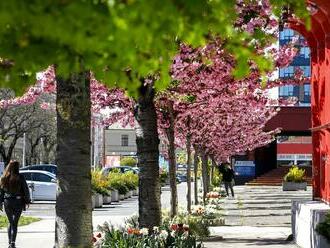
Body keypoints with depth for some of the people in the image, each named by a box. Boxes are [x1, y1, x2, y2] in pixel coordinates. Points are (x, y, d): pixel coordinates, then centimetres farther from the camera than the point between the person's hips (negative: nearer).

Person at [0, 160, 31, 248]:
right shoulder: (20, 178, -10)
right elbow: (26, 190, -5)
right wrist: (27, 201, 7)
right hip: (18, 202, -3)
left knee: (11, 223, 17)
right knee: (15, 223, 0)